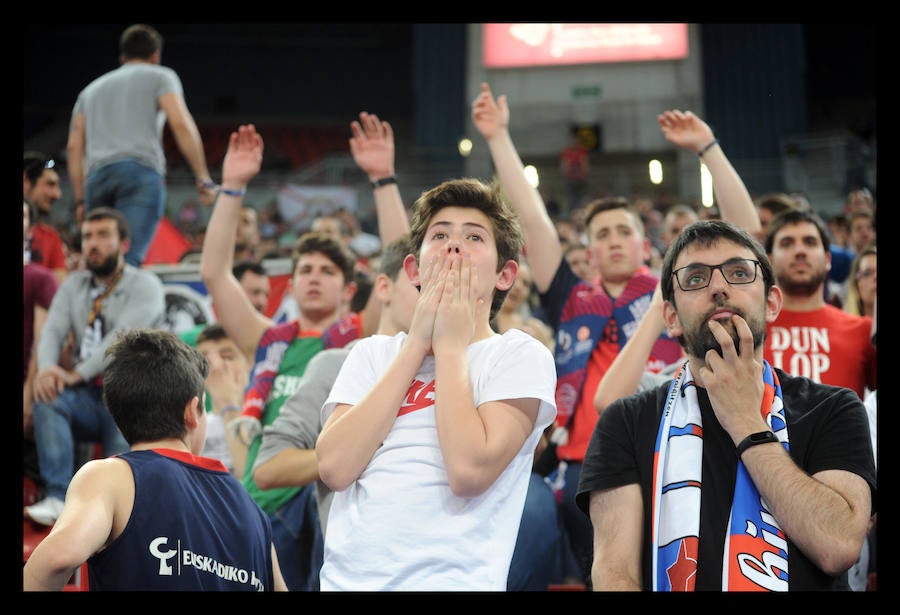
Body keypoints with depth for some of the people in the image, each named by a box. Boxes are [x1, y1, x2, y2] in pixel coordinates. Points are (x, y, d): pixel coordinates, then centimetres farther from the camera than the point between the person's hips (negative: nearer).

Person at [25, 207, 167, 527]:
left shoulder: (145, 285, -3)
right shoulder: (74, 285, 13)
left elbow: (122, 338, -17)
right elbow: (53, 330, -2)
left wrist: (76, 374, -27)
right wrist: (46, 369, -25)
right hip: (87, 397, 3)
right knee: (47, 399, -28)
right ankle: (57, 497, -33)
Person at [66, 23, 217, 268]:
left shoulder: (92, 89, 30)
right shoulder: (159, 77, 16)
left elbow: (74, 146, 21)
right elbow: (181, 124, 0)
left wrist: (81, 200, 21)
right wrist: (204, 179, 1)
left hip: (97, 175, 5)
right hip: (141, 172, -5)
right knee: (128, 259, -19)